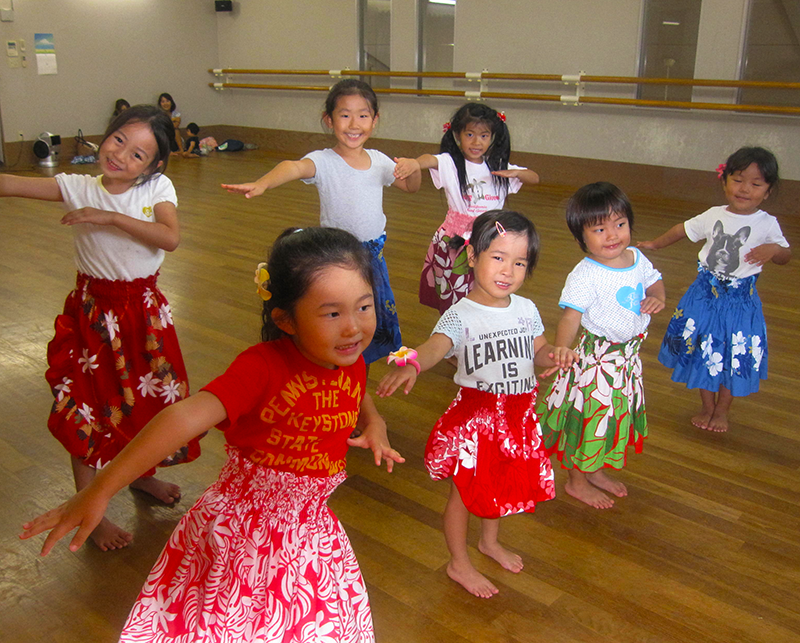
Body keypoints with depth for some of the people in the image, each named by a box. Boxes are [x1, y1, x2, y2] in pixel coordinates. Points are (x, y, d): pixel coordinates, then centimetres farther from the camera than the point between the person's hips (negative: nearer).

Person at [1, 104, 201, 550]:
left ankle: (142, 472, 44)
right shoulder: (79, 188, -8)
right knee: (88, 406, 3)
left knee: (149, 396, 16)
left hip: (144, 308, 2)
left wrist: (111, 217, -28)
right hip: (94, 309, -1)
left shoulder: (158, 189, -8)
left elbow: (170, 237, -25)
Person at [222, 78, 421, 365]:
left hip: (373, 253, 5)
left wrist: (415, 169, -8)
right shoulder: (323, 162, -14)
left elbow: (410, 187, 16)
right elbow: (294, 167, -35)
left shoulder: (379, 161, 2)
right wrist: (261, 184, -57)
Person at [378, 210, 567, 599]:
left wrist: (556, 356, -13)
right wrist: (410, 364, -61)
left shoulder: (526, 310, -2)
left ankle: (489, 541, 53)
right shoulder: (461, 316, -21)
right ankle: (459, 564, 34)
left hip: (518, 416, 6)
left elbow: (539, 351, 10)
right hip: (475, 416, -5)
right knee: (466, 490, 11)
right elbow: (434, 346, -39)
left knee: (504, 483, 25)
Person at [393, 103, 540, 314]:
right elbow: (431, 160, -29)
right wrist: (414, 162, -54)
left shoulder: (498, 167, 7)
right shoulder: (450, 163, -7)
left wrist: (515, 173, -13)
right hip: (454, 242, -3)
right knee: (452, 302, 3)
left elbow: (535, 178, 10)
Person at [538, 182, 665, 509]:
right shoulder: (585, 274, -24)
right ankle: (577, 481, 28)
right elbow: (571, 315, -30)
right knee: (590, 414, 6)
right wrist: (561, 350, -45)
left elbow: (653, 280, 17)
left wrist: (657, 297, -5)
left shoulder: (637, 258, -1)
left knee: (616, 414, 22)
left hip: (628, 354, 8)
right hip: (596, 356, -7)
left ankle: (596, 470, 44)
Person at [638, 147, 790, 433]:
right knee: (704, 351, 11)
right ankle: (706, 407, 30)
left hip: (740, 299, -2)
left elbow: (786, 255, -4)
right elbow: (683, 229, 13)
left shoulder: (767, 224, -9)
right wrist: (655, 244, 24)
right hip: (706, 293, 2)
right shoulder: (713, 216, -2)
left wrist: (773, 249, -27)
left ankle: (722, 410, 29)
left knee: (735, 356, 8)